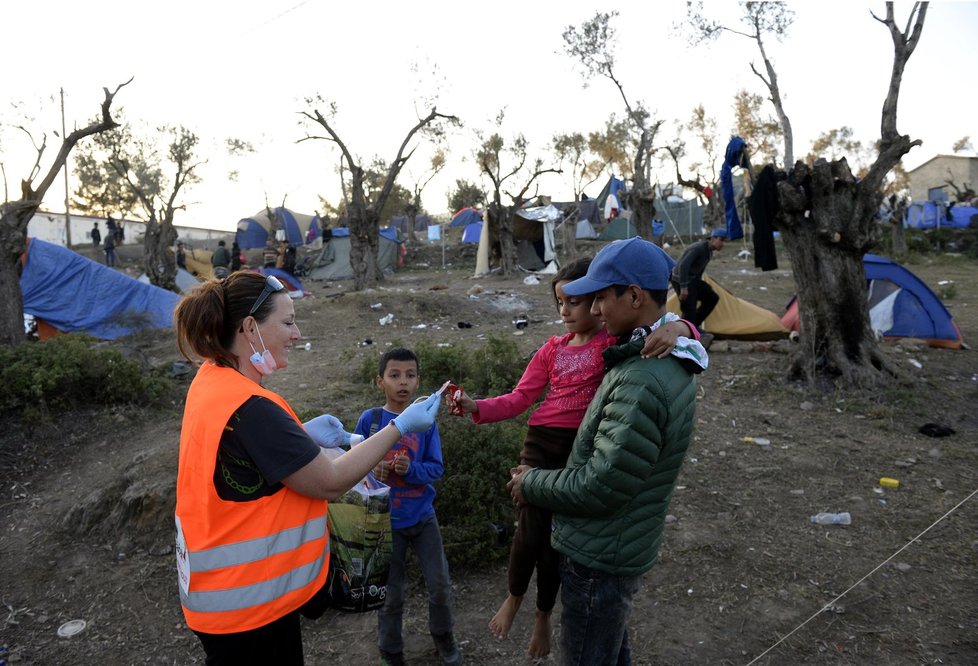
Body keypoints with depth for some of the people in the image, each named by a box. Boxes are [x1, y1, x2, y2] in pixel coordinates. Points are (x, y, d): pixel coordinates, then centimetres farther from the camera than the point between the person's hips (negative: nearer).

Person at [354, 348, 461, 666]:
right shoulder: (369, 419, -11)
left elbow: (436, 468, -6)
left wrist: (411, 469, -25)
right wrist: (371, 471, -26)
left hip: (422, 516, 2)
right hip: (386, 520, -1)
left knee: (440, 584, 11)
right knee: (390, 594, 11)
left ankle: (443, 634, 40)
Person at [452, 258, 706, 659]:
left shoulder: (619, 339, -3)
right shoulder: (553, 349, 6)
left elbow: (674, 328, -17)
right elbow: (518, 399, 2)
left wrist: (677, 326, -41)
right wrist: (476, 407, -14)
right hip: (541, 445, 2)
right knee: (530, 531, 1)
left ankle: (543, 615, 39)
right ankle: (513, 598, 35)